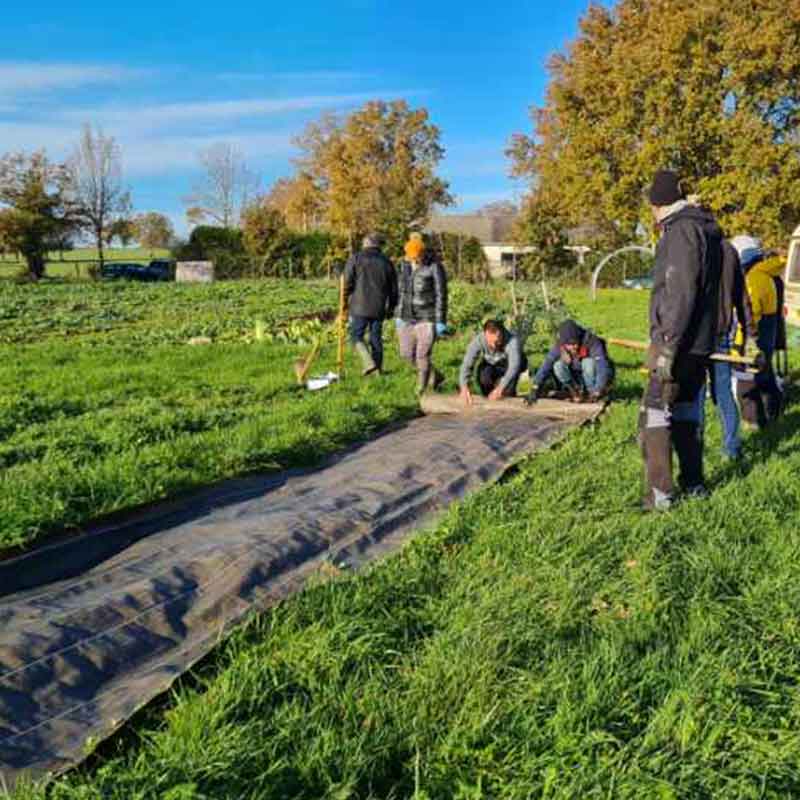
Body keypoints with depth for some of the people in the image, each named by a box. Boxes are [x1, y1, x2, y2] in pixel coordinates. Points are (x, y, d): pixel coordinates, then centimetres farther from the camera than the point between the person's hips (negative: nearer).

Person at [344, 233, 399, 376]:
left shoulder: (356, 259, -3)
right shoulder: (386, 262, 7)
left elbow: (347, 283, -6)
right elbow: (394, 288, 12)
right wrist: (391, 308, 22)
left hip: (360, 307, -3)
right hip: (379, 308, 3)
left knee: (356, 336, 6)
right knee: (376, 338, 12)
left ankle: (369, 363, -9)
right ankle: (377, 368, 16)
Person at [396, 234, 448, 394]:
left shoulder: (435, 267, -14)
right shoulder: (405, 265, 5)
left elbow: (441, 295, -13)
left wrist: (441, 322, -15)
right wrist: (399, 315, 13)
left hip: (428, 317, -7)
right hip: (408, 317, 7)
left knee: (423, 355, -7)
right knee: (407, 354, 8)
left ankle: (421, 390, 10)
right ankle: (434, 376, 29)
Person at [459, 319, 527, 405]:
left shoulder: (513, 340, -39)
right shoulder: (478, 340, -31)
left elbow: (514, 366, -51)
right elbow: (467, 364, -37)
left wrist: (500, 388, -63)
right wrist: (464, 387, -53)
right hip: (491, 365, 1)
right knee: (484, 373, -30)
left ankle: (509, 395, -9)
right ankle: (487, 398, -3)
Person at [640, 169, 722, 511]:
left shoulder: (682, 231, -14)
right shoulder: (706, 230, 16)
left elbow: (681, 293, -22)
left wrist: (668, 345, -21)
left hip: (678, 344, -10)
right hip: (701, 344, 10)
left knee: (654, 414, -6)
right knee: (687, 412, 16)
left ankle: (660, 492, -4)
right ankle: (694, 483, 24)